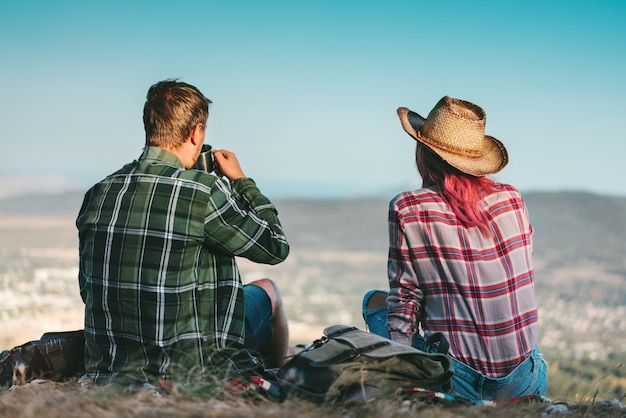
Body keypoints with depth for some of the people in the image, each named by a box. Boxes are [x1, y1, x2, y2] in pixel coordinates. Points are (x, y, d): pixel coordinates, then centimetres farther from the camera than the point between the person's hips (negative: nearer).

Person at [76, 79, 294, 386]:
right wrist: (240, 180, 6)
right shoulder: (203, 193, -20)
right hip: (191, 368, -6)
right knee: (266, 290, 23)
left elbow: (87, 289, 8)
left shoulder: (97, 194, -2)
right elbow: (276, 247, -6)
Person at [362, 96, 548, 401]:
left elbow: (405, 296, -4)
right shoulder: (512, 198, 3)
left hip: (458, 381, -4)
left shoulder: (407, 208, -7)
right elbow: (520, 281, 13)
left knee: (375, 300, 21)